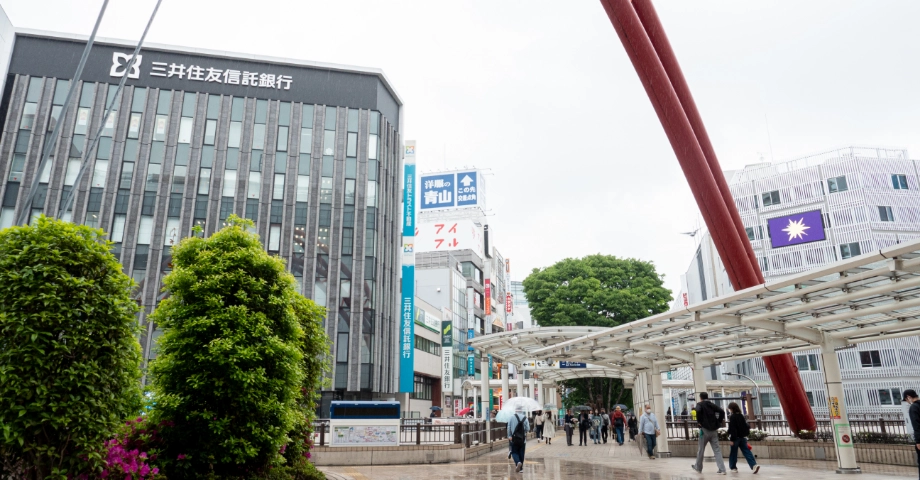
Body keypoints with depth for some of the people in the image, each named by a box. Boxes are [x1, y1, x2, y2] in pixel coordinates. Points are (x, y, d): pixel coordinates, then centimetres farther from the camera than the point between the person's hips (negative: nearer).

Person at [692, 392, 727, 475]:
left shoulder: (700, 404, -2)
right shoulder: (712, 405, 11)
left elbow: (698, 411, -24)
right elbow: (722, 411, -2)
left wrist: (699, 421, -11)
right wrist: (719, 422, 3)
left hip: (705, 429, -4)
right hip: (714, 430, 4)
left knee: (701, 449, 10)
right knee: (717, 450, 4)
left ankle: (698, 468, 23)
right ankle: (722, 469, -6)